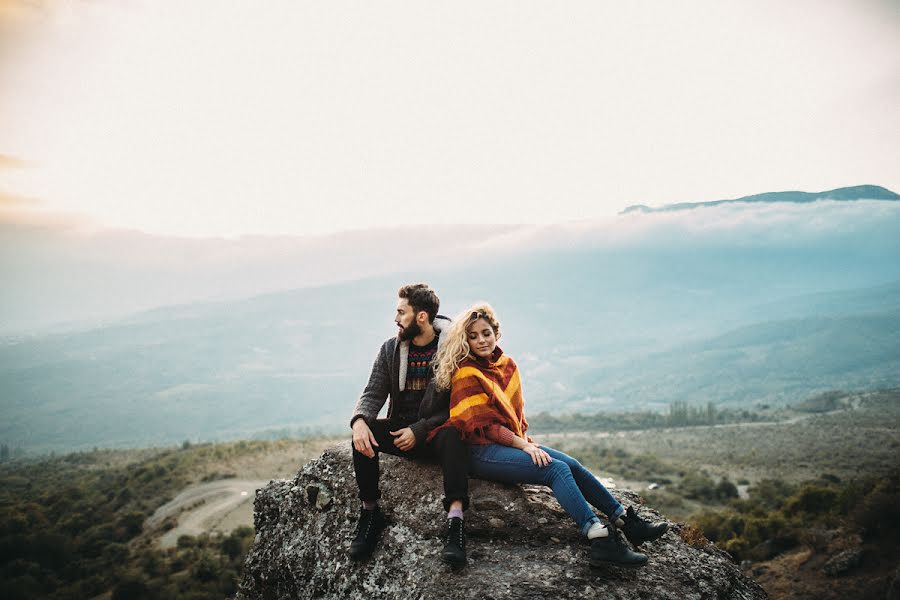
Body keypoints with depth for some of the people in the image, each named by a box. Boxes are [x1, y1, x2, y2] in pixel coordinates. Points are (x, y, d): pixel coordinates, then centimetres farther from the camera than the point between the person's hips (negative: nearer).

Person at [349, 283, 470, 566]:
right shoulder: (390, 349, 5)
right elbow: (373, 394, 1)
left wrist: (420, 430, -20)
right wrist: (359, 420, -22)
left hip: (436, 431, -4)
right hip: (401, 430, 4)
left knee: (453, 436, -37)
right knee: (363, 433, -25)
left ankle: (455, 520, -46)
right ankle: (370, 512, -15)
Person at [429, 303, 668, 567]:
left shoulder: (507, 365, 13)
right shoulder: (466, 375, -9)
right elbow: (482, 426, -13)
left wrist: (525, 440, 4)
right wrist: (524, 445, -17)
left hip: (513, 441, 7)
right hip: (479, 451, -7)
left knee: (572, 464, -10)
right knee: (556, 469, -24)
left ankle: (625, 520, -7)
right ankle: (600, 540, -34)